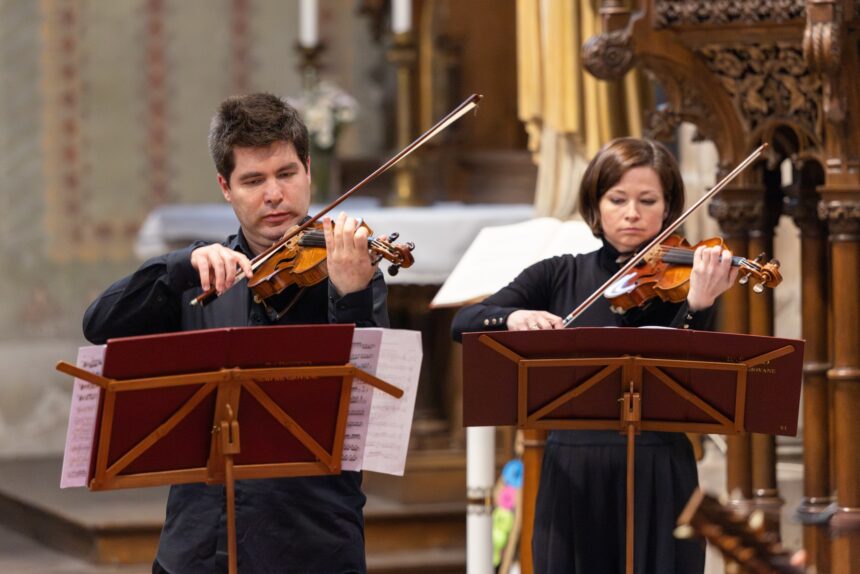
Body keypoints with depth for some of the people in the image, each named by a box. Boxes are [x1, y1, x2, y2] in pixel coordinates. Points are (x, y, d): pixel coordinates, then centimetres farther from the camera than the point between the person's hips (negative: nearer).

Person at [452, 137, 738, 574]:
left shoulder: (682, 280, 0)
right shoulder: (560, 276, 7)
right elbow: (463, 323, -2)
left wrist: (697, 306, -29)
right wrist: (513, 317, -22)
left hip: (656, 479, -2)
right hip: (571, 476, 2)